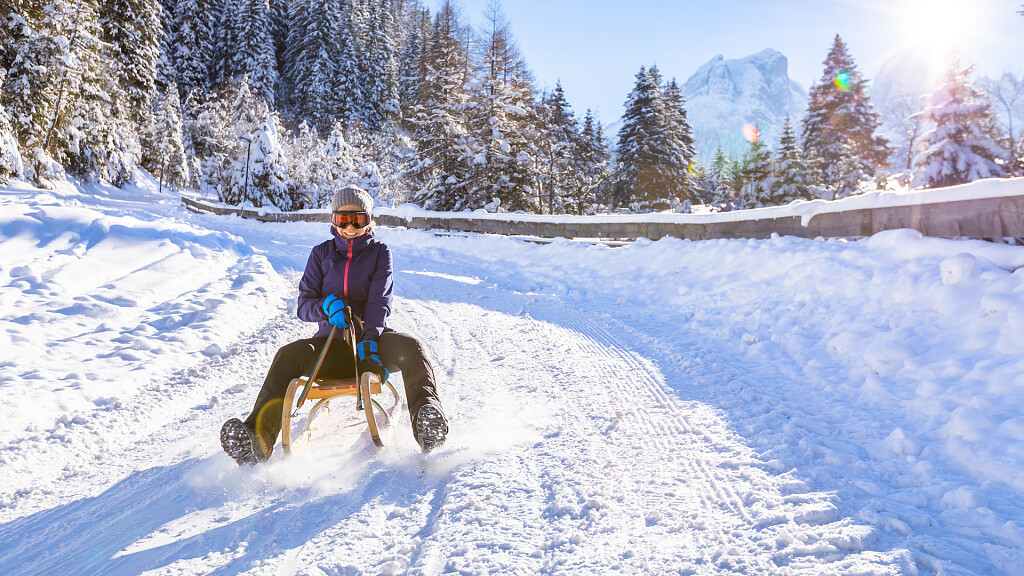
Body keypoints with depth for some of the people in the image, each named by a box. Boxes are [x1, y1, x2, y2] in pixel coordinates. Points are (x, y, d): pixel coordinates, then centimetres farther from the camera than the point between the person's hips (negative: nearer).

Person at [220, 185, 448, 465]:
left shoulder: (379, 252, 9)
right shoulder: (321, 253, 14)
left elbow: (380, 301, -5)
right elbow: (304, 305, 8)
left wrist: (370, 339, -23)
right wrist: (326, 306, -17)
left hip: (370, 339, -1)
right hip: (331, 342, 1)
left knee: (410, 347, -33)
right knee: (289, 354, -29)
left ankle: (427, 422, -53)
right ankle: (257, 436, -40)